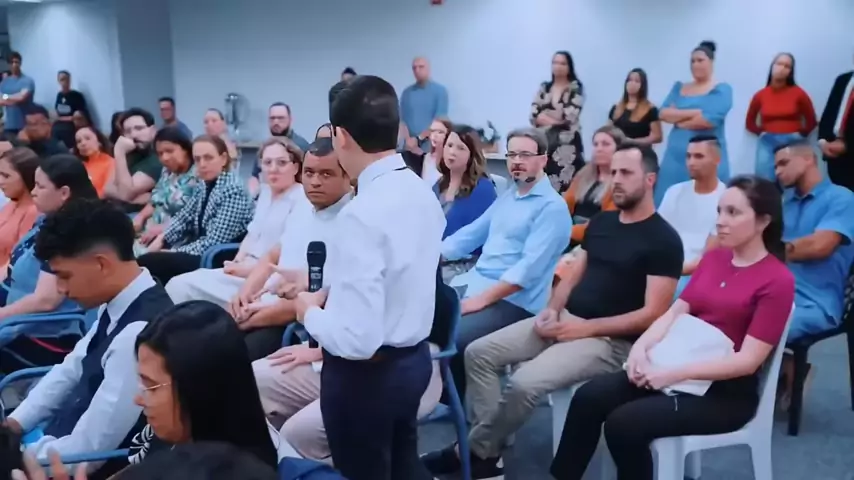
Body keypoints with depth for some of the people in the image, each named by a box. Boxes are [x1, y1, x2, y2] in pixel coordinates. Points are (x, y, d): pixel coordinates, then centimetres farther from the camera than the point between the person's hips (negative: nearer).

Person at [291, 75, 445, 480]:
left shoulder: (361, 214, -28)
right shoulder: (422, 192, -1)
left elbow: (357, 338, -30)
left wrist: (310, 312, -12)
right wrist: (333, 293, 10)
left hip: (366, 374, -8)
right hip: (413, 357, 8)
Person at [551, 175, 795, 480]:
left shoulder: (777, 281, -12)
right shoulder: (713, 258, 10)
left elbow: (748, 360, -17)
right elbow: (676, 310, 7)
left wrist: (674, 374, -24)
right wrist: (642, 344, -14)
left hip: (727, 391, -6)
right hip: (677, 367, 6)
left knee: (624, 422, -25)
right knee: (589, 397, -14)